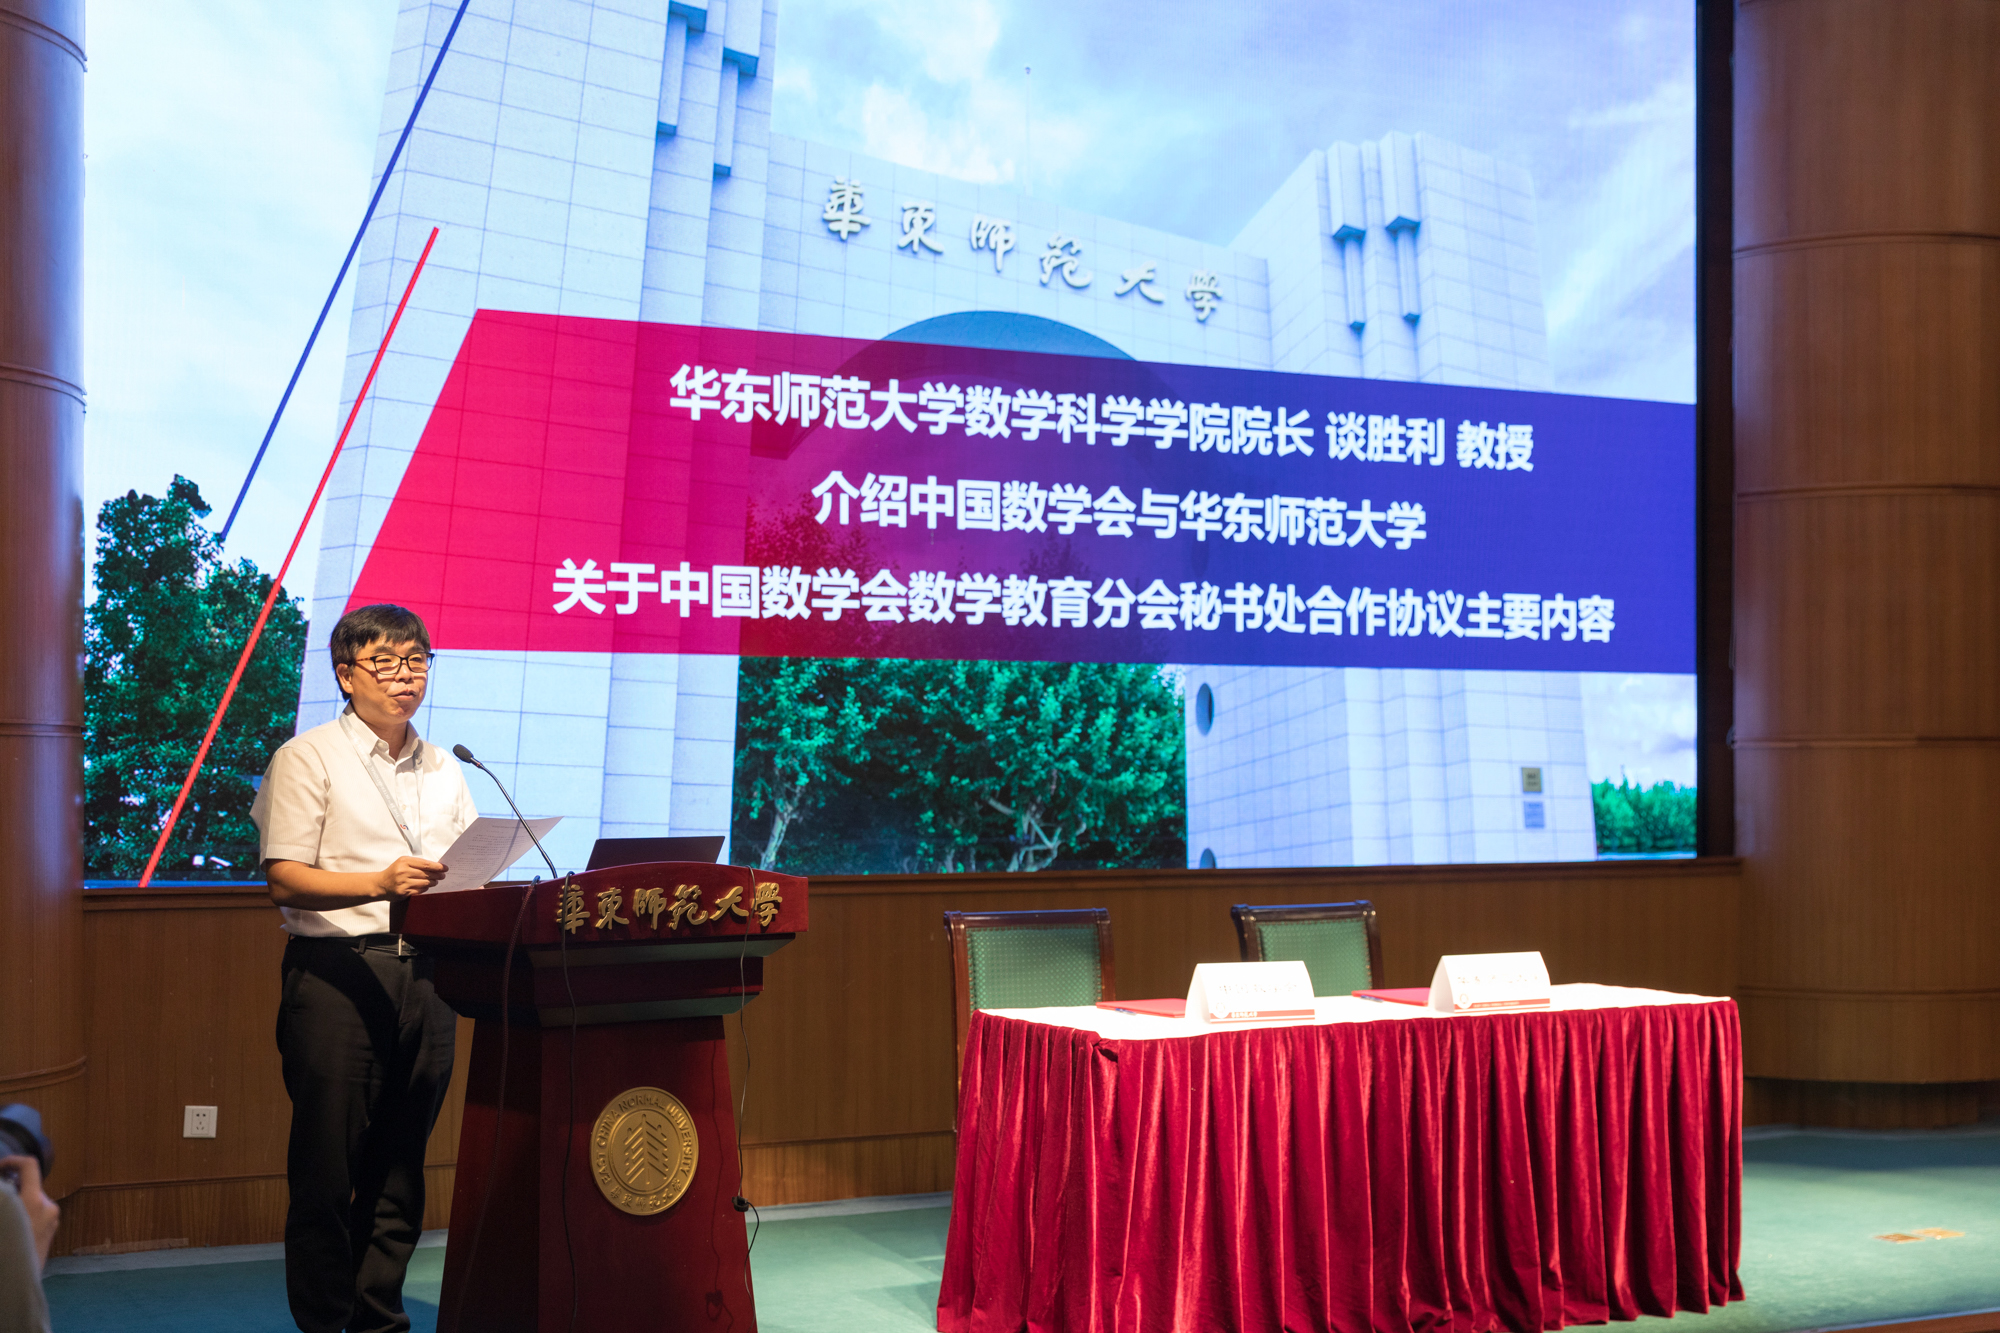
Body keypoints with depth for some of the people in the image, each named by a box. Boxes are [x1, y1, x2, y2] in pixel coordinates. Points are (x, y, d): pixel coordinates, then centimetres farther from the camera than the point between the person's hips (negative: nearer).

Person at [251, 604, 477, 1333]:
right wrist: (380, 882, -23)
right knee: (328, 1162, -3)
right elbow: (286, 881, -9)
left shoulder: (444, 770, 18)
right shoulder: (308, 758, 1)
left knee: (401, 1162, 8)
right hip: (336, 973, -5)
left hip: (424, 975, 5)